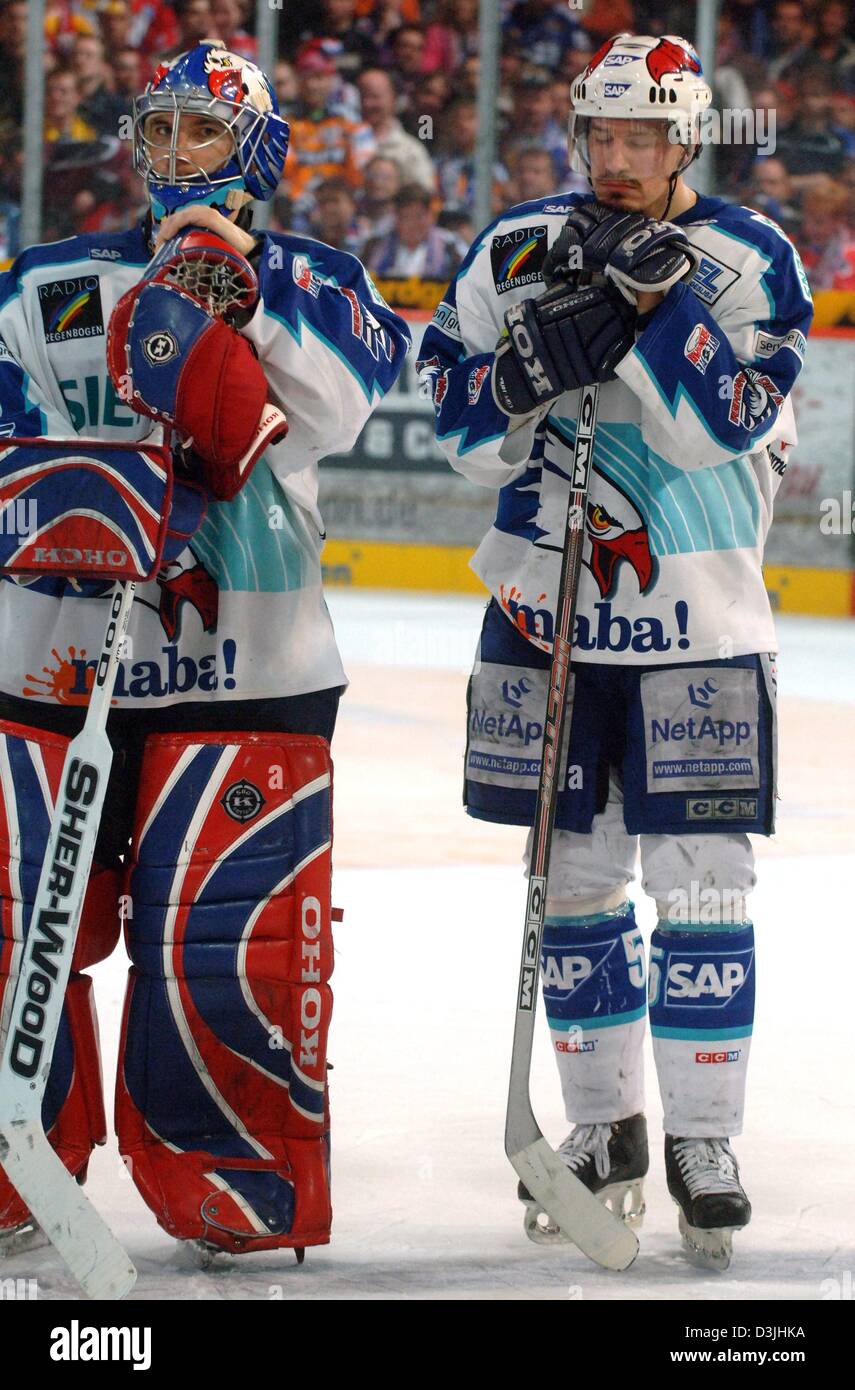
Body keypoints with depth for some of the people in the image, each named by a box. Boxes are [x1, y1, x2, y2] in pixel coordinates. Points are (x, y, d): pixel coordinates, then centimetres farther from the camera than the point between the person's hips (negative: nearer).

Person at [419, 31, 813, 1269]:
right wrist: (537, 366, -18)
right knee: (574, 878, 9)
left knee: (700, 882, -4)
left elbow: (726, 427, -17)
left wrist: (657, 296, -27)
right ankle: (604, 1128, 20)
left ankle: (704, 1140, 5)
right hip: (548, 607, 3)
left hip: (697, 620, -3)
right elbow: (462, 431, 1)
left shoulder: (748, 259, -5)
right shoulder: (518, 251, 3)